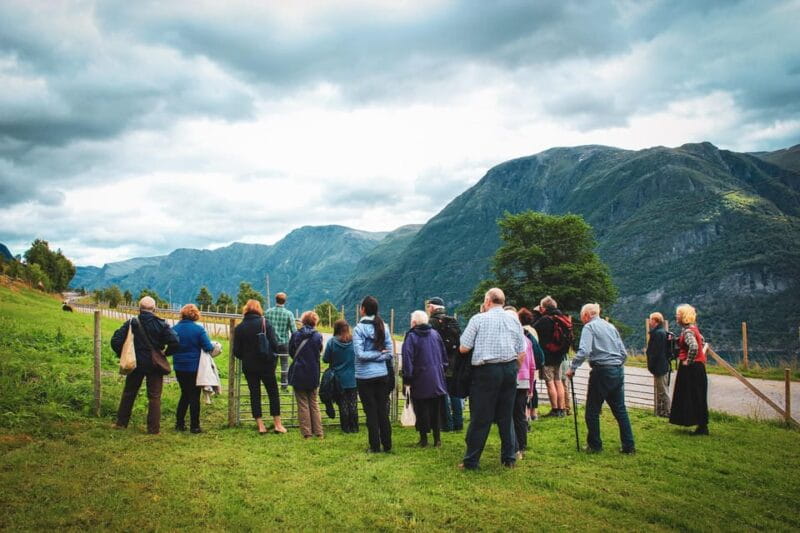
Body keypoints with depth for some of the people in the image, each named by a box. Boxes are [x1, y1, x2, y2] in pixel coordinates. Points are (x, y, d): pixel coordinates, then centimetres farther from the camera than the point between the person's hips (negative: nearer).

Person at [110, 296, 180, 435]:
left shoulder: (131, 323, -5)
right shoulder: (161, 324, -8)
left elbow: (115, 341, -9)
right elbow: (174, 343, -17)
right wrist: (166, 353, 1)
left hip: (136, 364, 2)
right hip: (155, 366, -1)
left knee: (128, 393, 19)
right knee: (154, 397, 5)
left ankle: (121, 423, 27)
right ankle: (153, 428, 5)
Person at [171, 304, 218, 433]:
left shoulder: (174, 329, -3)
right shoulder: (199, 329, -15)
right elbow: (209, 348, -16)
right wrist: (214, 348, 5)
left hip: (179, 367, 4)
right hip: (194, 367, -4)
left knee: (185, 394, 19)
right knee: (194, 396, 6)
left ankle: (179, 423, 21)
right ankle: (194, 426, 9)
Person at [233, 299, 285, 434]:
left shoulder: (239, 328, -1)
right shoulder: (265, 323, -7)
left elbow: (236, 351, 0)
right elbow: (274, 343, -11)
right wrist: (273, 357, 6)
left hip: (248, 367, 2)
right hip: (266, 365, -1)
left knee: (254, 394, 9)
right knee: (273, 393, 9)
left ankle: (260, 425, 8)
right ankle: (278, 424, 10)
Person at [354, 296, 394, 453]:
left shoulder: (359, 329, -11)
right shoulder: (383, 327, 2)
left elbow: (360, 354, -17)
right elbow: (389, 352, 0)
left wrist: (374, 354, -6)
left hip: (365, 376, -4)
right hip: (382, 374, 4)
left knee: (371, 412, 5)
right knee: (383, 411, 12)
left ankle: (375, 446, 10)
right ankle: (387, 445, 17)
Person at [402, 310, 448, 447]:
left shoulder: (411, 336, -9)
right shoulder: (435, 334, 5)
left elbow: (407, 359, -12)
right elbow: (444, 355, 13)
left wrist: (407, 378, -7)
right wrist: (442, 369, 22)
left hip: (420, 381, -4)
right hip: (437, 380, 4)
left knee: (422, 411, 5)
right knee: (436, 410, 11)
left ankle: (424, 439, 8)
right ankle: (437, 439, 12)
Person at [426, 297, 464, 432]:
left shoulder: (432, 322, -9)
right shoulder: (453, 322, 11)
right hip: (455, 364, 6)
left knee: (443, 395, 1)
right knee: (455, 394, 13)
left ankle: (447, 424, 2)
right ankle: (458, 423, 15)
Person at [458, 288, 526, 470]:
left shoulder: (478, 319, -4)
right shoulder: (514, 321, 8)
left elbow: (464, 348, -5)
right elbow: (522, 353, 8)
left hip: (486, 370, -4)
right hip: (509, 368, 4)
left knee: (481, 418, 0)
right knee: (506, 416, 14)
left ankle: (471, 461, 6)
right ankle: (509, 458, 19)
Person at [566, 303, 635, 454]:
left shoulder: (589, 327, -5)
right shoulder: (610, 326, 16)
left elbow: (584, 351, -19)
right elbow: (624, 353, 15)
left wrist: (572, 368, -12)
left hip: (602, 372, -7)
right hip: (618, 371, 7)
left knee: (592, 410, 5)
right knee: (620, 409, 12)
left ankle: (595, 445, 11)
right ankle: (629, 446, 14)